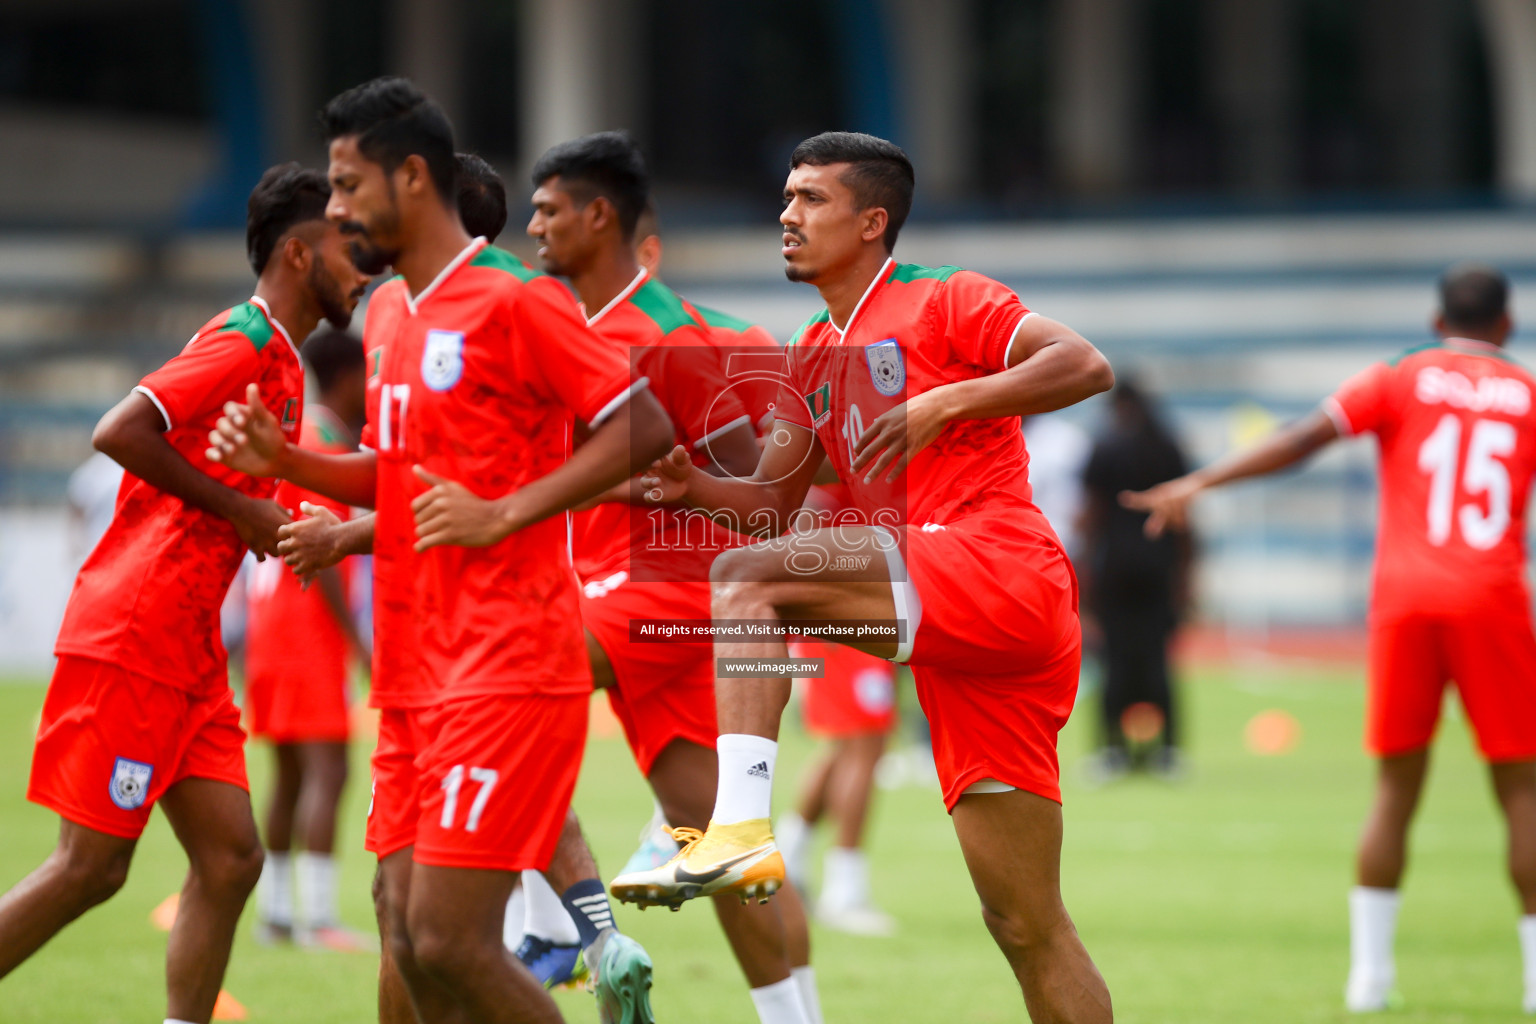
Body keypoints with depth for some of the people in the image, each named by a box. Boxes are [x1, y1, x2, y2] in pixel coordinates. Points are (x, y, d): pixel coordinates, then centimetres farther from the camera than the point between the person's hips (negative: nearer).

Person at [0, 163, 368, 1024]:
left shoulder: (278, 360, 18)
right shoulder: (245, 341, -11)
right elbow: (119, 433, -21)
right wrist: (242, 509, -16)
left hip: (186, 651, 10)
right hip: (131, 637, -10)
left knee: (230, 859, 3)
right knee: (91, 866, -7)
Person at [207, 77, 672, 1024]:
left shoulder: (514, 300, -10)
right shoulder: (390, 312, 17)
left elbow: (645, 427, -14)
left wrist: (504, 514, -18)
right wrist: (283, 461, 9)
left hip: (506, 674, -9)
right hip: (416, 676, 9)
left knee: (448, 943, -13)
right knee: (406, 938, 4)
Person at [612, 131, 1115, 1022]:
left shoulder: (943, 301, 2)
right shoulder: (812, 358, 24)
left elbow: (1086, 365, -11)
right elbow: (774, 504, 22)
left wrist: (945, 401, -19)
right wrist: (694, 488, 3)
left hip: (999, 569, -8)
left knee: (746, 579, -20)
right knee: (1028, 929, 6)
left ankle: (741, 828, -32)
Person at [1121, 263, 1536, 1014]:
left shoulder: (1402, 380, 8)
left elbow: (1303, 438, -2)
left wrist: (1198, 484, -4)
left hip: (1405, 596, 1)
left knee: (1396, 788, 8)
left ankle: (1369, 971, 5)